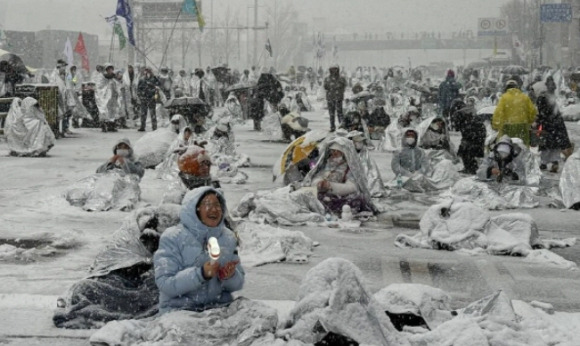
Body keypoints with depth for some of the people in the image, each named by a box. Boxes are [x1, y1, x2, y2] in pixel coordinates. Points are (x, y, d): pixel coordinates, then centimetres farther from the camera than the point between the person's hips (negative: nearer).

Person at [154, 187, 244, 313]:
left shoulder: (228, 238, 10)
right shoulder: (172, 238, -5)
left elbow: (238, 283, 10)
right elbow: (165, 284, -14)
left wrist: (230, 276, -14)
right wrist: (201, 274, -26)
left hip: (219, 307, 5)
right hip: (179, 309, -5)